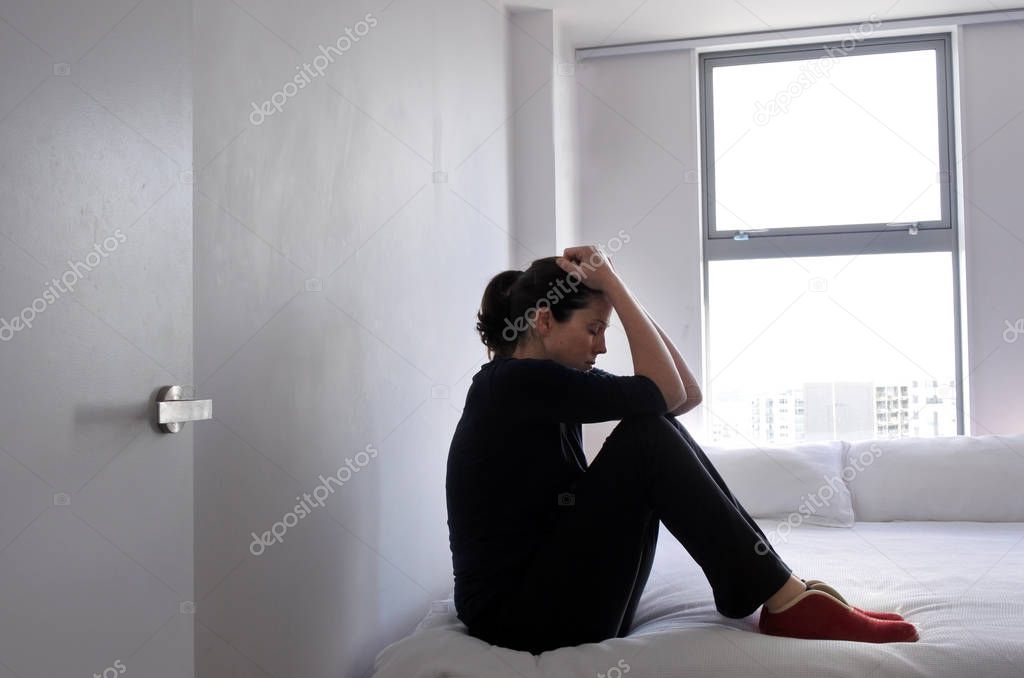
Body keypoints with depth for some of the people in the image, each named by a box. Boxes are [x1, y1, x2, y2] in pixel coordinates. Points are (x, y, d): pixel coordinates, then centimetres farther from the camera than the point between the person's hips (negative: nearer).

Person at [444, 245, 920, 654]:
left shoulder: (549, 381, 12)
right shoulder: (513, 382, -15)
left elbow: (687, 394, 9)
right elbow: (664, 392, -15)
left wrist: (612, 286, 5)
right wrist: (610, 282, -9)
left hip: (553, 586, 9)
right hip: (520, 616, -9)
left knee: (658, 430, -1)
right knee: (647, 437, -18)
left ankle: (777, 595, -4)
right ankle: (787, 602, -13)